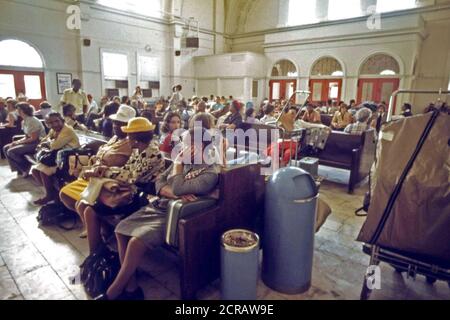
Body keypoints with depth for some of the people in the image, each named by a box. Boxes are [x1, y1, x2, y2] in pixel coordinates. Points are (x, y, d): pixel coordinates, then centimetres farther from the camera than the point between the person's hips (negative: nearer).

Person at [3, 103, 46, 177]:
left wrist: (19, 142, -12)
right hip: (30, 142, 10)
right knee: (5, 148, 6)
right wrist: (17, 142, -1)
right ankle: (20, 168, 10)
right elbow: (27, 137, 15)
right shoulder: (24, 121, 10)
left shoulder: (32, 121, -19)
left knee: (11, 151, -19)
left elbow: (34, 139, -20)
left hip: (38, 143, -10)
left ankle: (26, 168, 2)